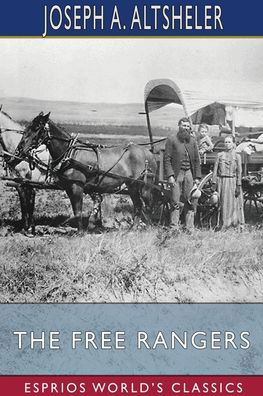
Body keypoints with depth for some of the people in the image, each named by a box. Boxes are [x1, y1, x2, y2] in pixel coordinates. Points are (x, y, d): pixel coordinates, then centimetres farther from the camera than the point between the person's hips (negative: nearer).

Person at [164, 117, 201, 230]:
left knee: (191, 202, 2)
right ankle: (174, 227, 1)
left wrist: (197, 177, 7)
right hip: (177, 173, -4)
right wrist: (170, 176, -13)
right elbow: (167, 160, -4)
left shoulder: (192, 141, 13)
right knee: (176, 202, -5)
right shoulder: (171, 140, 0)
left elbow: (197, 160, 13)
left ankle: (189, 228, 8)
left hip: (189, 173, 4)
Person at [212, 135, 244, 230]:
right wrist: (214, 183, -3)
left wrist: (238, 186, -7)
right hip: (221, 181, 1)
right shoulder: (220, 155, 7)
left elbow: (239, 172, 0)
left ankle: (238, 224, 7)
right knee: (222, 204, 2)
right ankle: (222, 226, 9)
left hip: (232, 182, -1)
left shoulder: (237, 156, 4)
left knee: (234, 204, 0)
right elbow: (215, 170, 5)